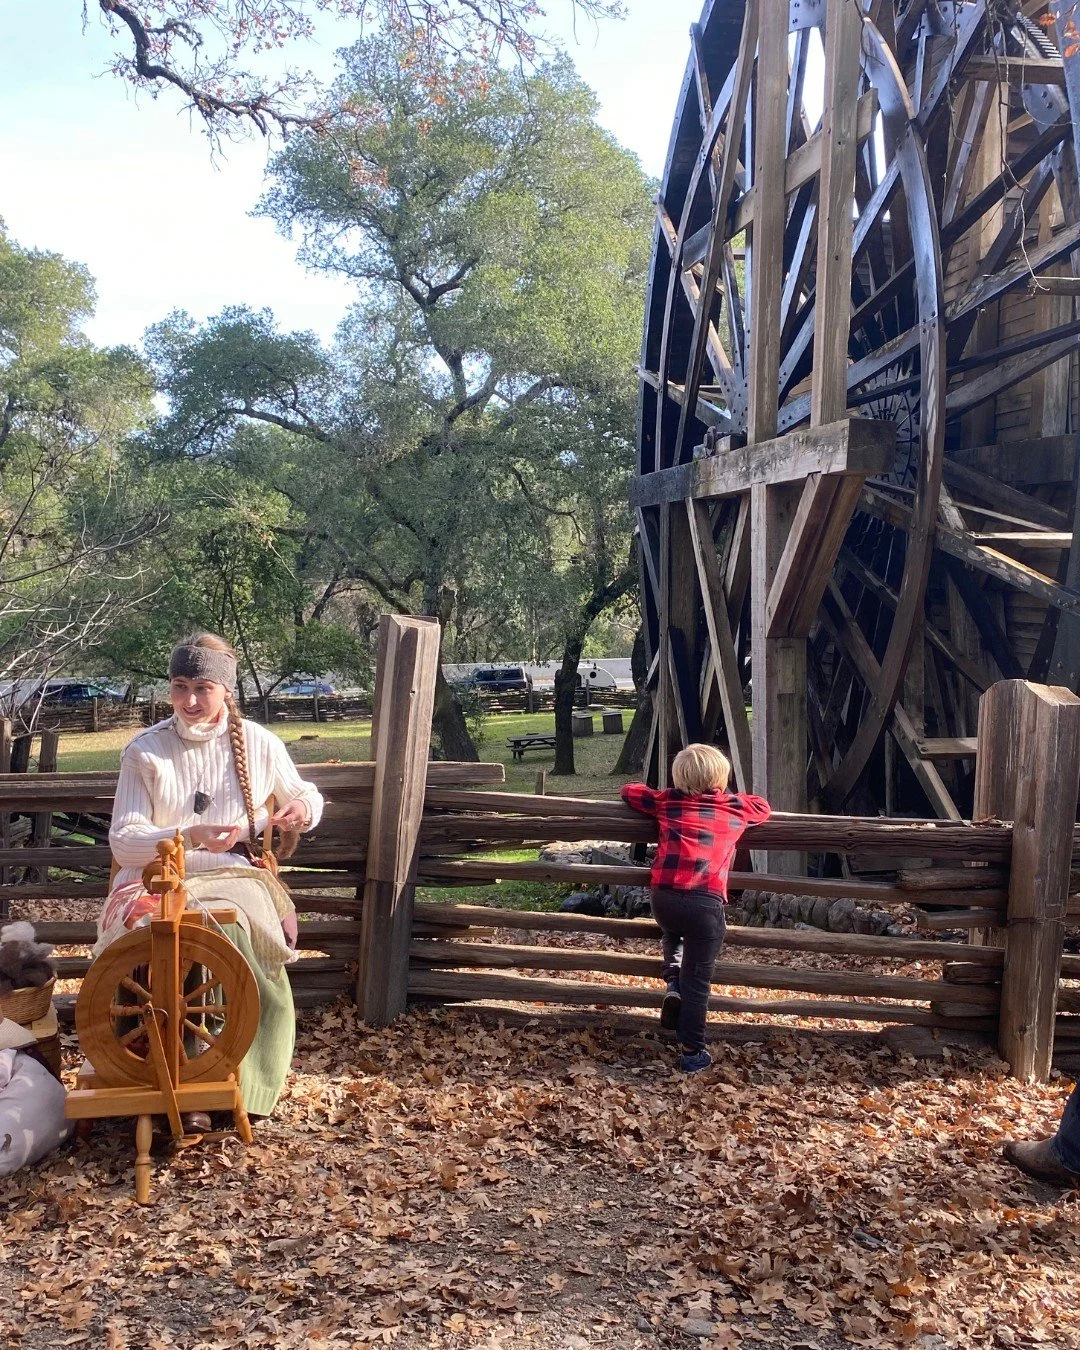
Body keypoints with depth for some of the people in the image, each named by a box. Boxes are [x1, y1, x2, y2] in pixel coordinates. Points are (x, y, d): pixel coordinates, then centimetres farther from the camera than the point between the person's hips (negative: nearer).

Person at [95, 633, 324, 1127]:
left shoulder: (259, 743, 3)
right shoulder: (144, 752, 0)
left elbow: (306, 795, 20)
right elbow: (123, 840, -5)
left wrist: (303, 809, -7)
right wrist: (189, 837, -23)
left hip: (235, 876, 0)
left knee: (239, 930, -33)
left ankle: (245, 1084, -19)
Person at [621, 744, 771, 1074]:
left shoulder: (667, 801, 14)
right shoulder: (734, 806, 12)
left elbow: (629, 791, 28)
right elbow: (764, 807, 32)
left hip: (663, 897, 2)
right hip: (705, 903, -2)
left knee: (674, 933, 38)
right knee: (697, 981, 10)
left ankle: (672, 983, 15)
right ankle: (692, 1052, 17)